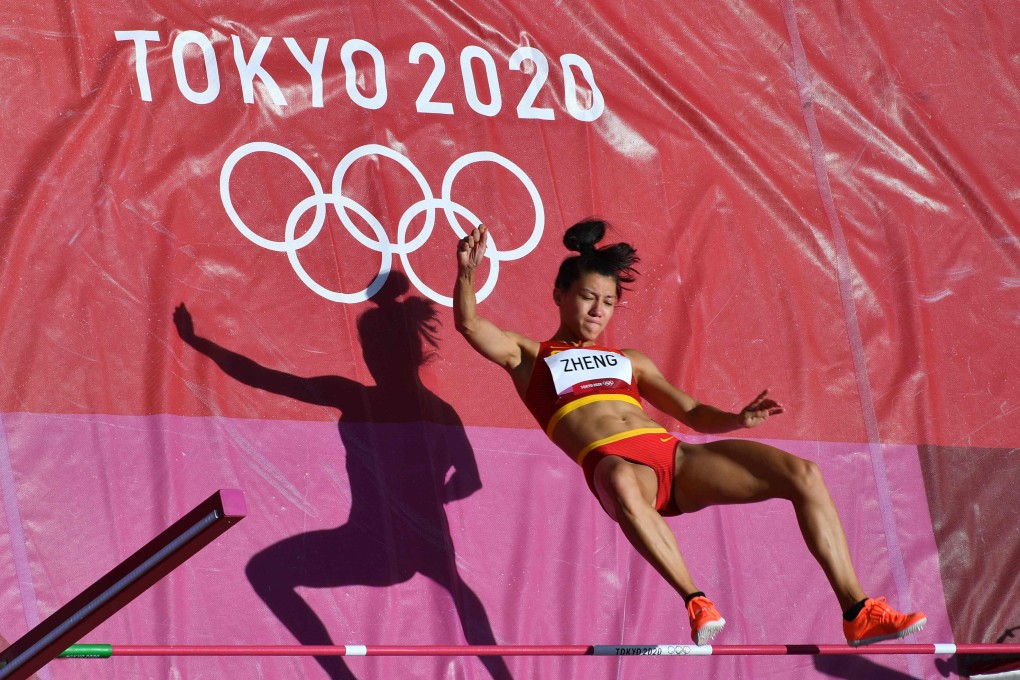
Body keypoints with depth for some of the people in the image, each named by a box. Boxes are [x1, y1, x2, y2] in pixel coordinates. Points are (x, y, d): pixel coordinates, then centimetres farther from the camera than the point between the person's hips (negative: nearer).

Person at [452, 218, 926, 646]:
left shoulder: (629, 362, 32)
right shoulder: (528, 357, 21)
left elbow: (695, 415, 26)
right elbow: (469, 324, 5)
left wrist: (737, 420, 5)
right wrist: (467, 272, -14)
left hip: (675, 456, 5)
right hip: (612, 462, -5)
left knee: (803, 474, -14)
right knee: (623, 484, -47)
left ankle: (857, 614, -16)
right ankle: (696, 603, -43)